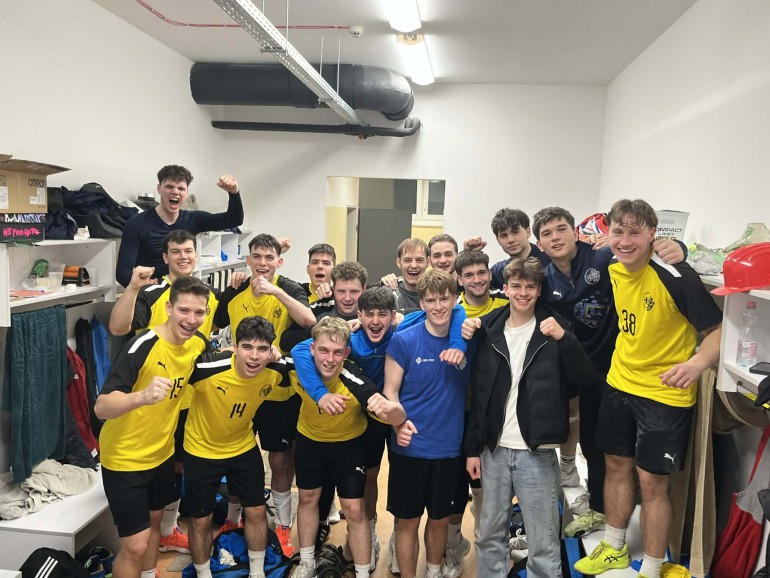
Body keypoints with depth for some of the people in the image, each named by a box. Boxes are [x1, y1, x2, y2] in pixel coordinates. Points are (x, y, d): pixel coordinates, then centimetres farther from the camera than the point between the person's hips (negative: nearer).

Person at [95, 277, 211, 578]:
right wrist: (143, 396, -51)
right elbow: (101, 407, -32)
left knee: (154, 521, 25)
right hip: (124, 458, -7)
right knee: (135, 546, -3)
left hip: (162, 452, 7)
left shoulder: (198, 343, -8)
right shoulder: (143, 346, -27)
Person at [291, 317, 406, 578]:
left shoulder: (355, 383, -38)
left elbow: (399, 418, -42)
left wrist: (389, 408, -65)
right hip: (309, 438, 3)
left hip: (348, 443, -3)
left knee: (354, 510, 1)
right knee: (307, 498, 18)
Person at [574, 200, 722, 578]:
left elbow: (718, 328, -19)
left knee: (651, 481, 1)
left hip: (665, 392, -6)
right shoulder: (614, 269, -2)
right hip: (620, 383, 6)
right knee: (616, 466, 17)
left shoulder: (675, 276, -21)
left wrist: (698, 362, -37)